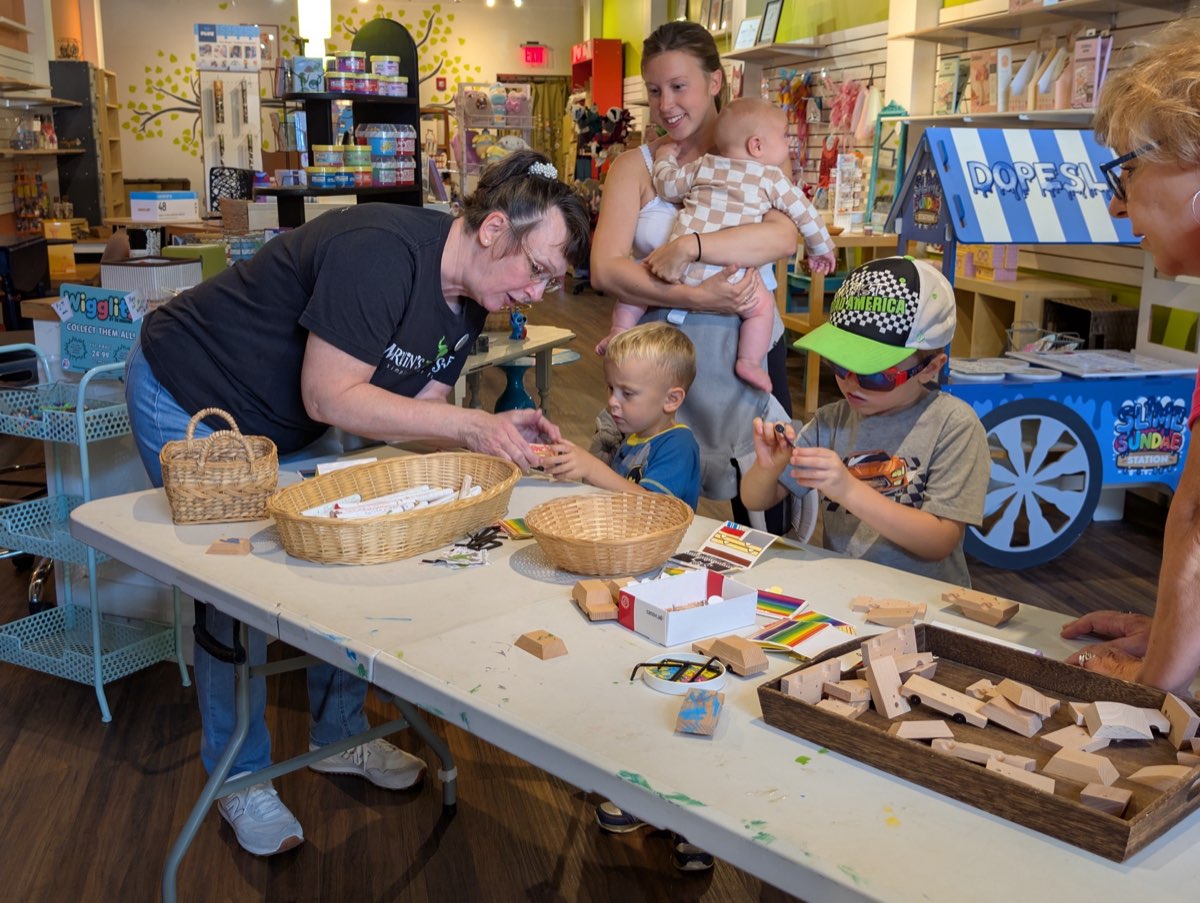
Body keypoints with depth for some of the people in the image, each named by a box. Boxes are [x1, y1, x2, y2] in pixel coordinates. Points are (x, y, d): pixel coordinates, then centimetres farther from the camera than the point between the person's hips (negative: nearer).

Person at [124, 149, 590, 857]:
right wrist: (467, 424, -35)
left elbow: (410, 415, -5)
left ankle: (339, 735, 26)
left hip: (288, 431, 8)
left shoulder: (468, 299, -5)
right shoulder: (381, 254, -34)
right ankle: (240, 777, 13)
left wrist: (496, 429, -22)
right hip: (188, 403, -8)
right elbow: (329, 398, -34)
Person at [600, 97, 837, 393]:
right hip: (727, 278, -2)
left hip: (679, 267, 3)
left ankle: (620, 331, 17)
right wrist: (822, 249, 30)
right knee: (763, 306, 16)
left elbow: (667, 185, 16)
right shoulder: (772, 177, 11)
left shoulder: (703, 166, 16)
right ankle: (749, 361, 5)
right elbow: (805, 214, 15)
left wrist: (665, 157, 36)